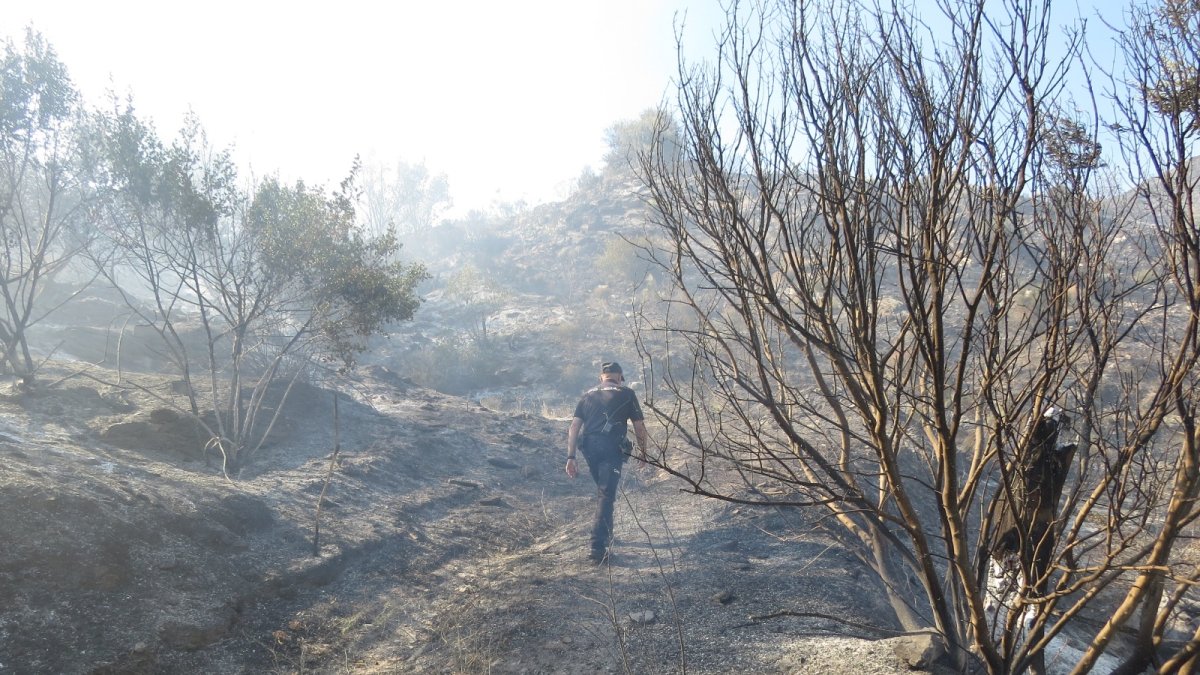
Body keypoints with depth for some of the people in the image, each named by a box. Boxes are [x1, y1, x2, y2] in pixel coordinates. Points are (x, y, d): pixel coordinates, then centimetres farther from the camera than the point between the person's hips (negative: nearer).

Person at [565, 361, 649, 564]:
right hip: (611, 447, -4)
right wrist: (643, 451, 22)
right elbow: (639, 427, 8)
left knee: (604, 491, 25)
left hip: (588, 446, 5)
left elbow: (574, 427, 10)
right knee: (606, 496, -6)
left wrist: (571, 457, 7)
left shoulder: (588, 394, 20)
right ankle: (598, 547, -14)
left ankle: (606, 535, 34)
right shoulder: (626, 394, 10)